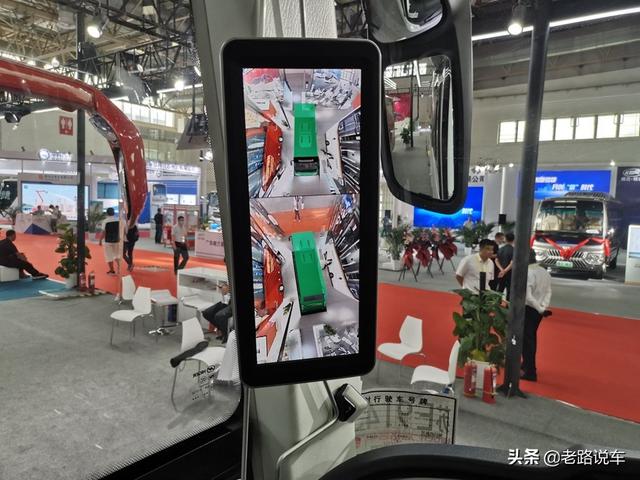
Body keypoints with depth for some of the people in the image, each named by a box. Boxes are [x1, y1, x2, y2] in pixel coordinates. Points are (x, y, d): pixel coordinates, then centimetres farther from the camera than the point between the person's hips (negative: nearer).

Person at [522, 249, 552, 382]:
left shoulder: (527, 273, -20)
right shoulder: (545, 272, 5)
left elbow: (528, 296, -24)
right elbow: (548, 292, 1)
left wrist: (540, 309, -18)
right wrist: (543, 307, -7)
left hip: (528, 309, -8)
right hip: (538, 310, 8)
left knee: (526, 339, 1)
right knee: (532, 337, 21)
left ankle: (530, 372, 5)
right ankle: (527, 365, 36)